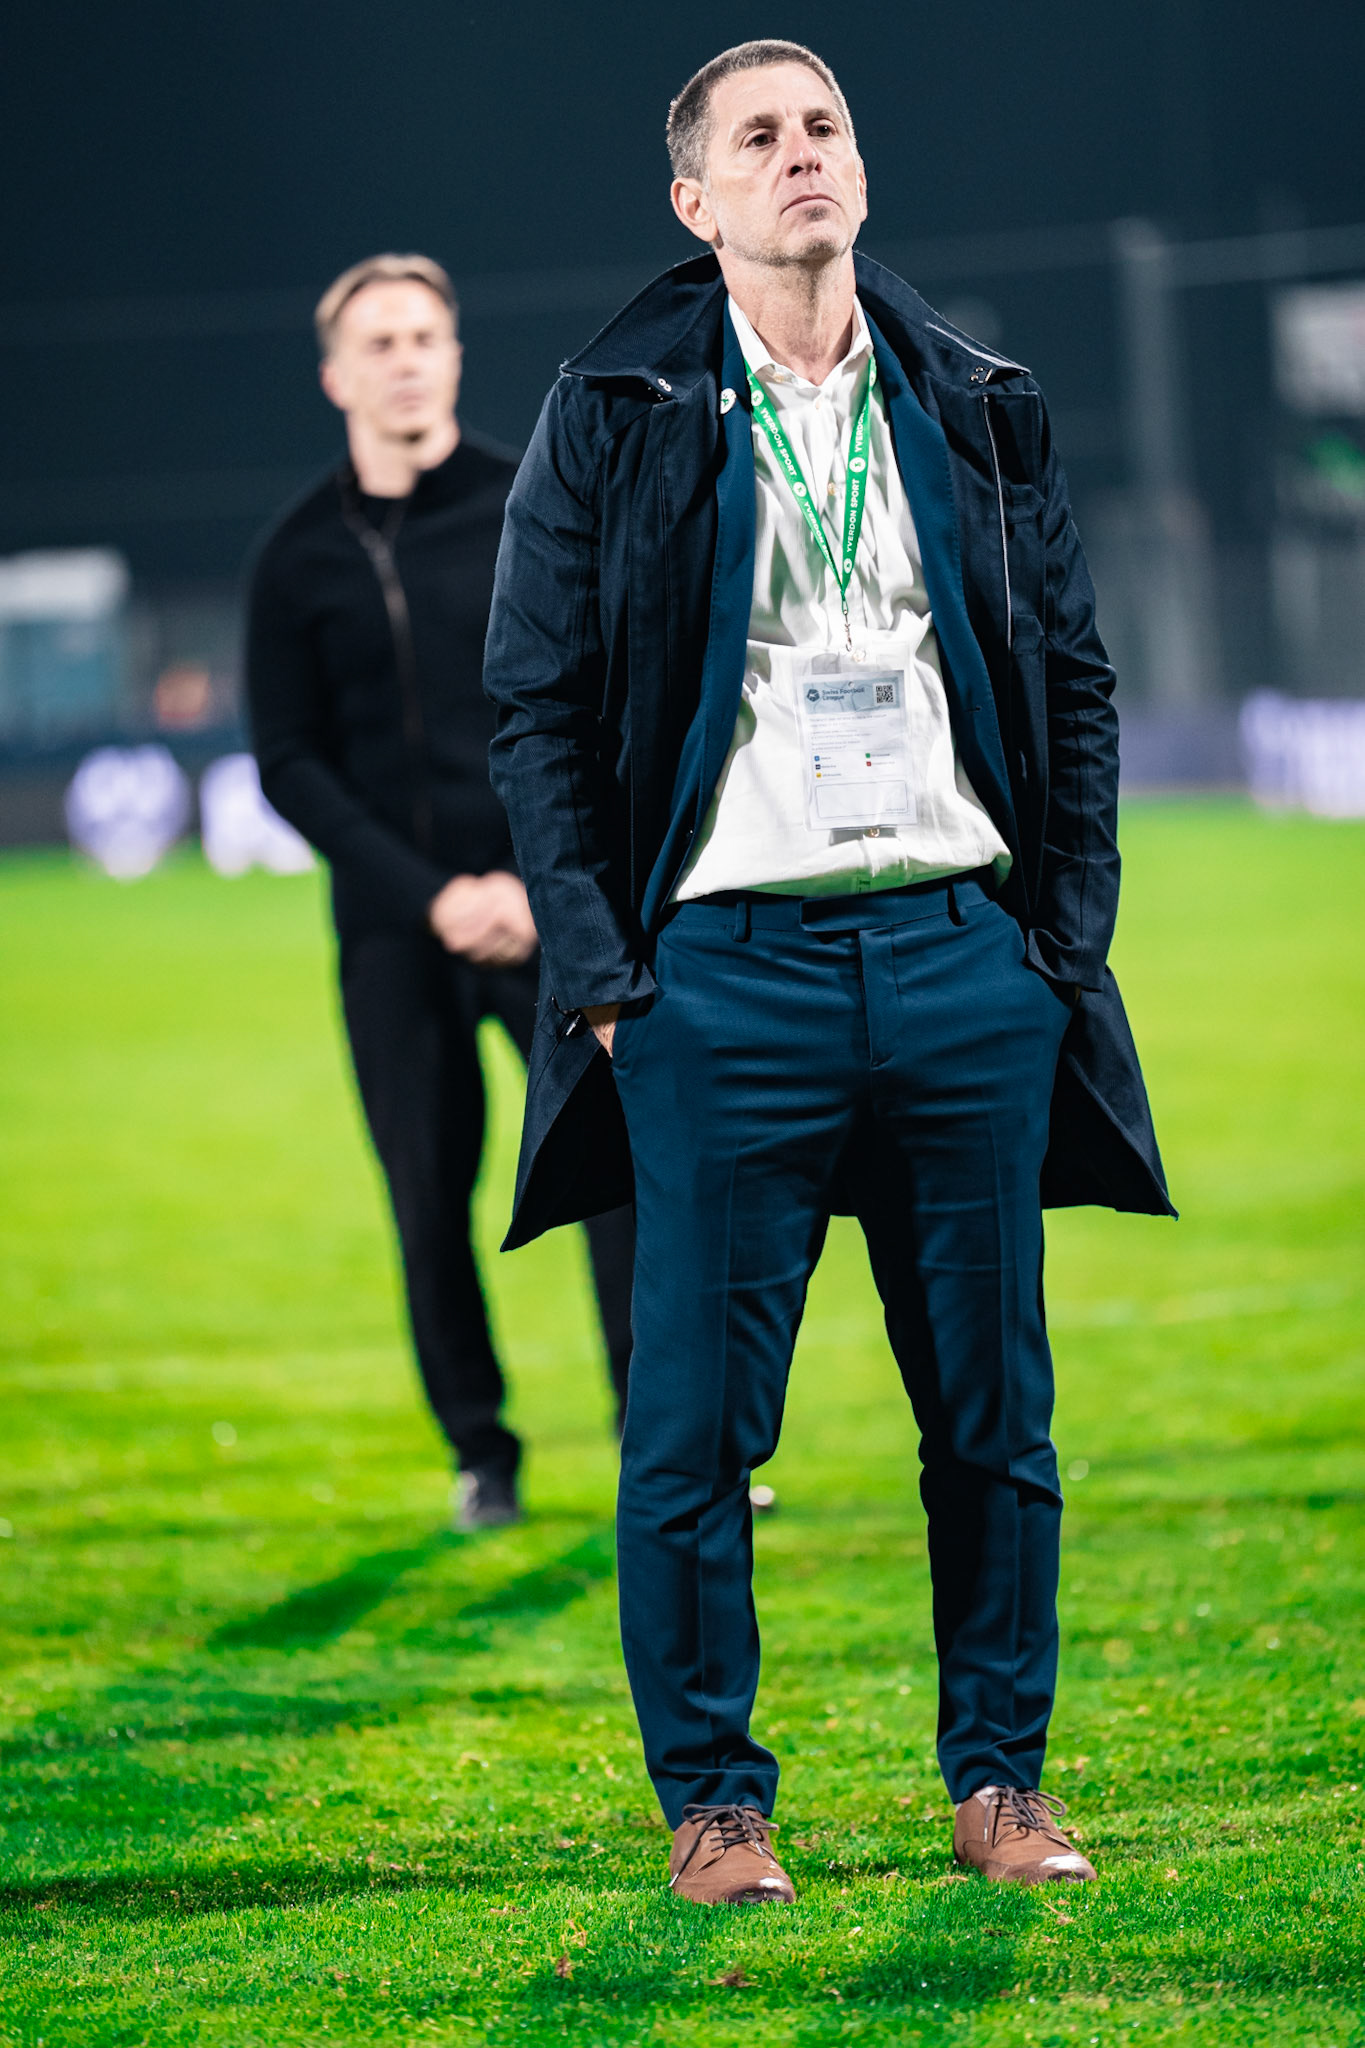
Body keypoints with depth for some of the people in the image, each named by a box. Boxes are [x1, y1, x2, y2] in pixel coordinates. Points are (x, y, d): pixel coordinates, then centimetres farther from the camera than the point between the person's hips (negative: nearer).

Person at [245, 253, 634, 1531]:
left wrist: (540, 879, -10)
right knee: (431, 1198, 2)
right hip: (393, 932, 1)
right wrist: (432, 898, -7)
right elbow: (290, 765, 4)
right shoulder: (302, 556, 6)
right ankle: (480, 1454, 15)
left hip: (553, 907, -1)